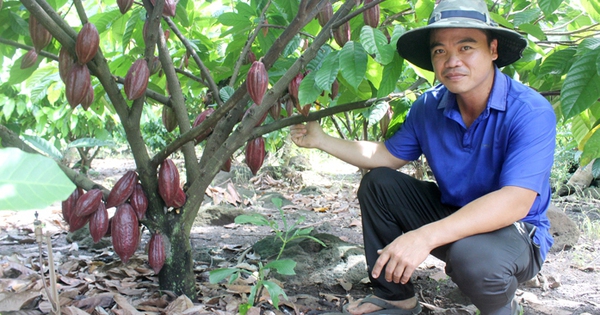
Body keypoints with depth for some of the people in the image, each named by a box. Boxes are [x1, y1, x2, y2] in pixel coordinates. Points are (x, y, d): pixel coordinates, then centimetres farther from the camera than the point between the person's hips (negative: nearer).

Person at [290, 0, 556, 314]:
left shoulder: (531, 112, -25)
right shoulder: (429, 107, -7)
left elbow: (516, 202, -36)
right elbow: (388, 155, 7)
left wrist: (426, 236, -46)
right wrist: (321, 140, -1)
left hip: (515, 231, -6)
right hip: (451, 215, 6)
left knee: (471, 255, -38)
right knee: (377, 183, -4)